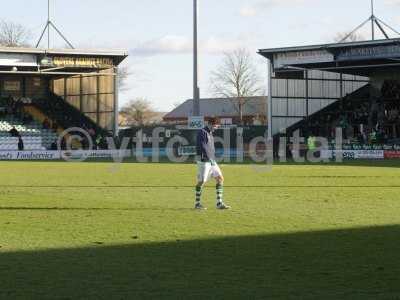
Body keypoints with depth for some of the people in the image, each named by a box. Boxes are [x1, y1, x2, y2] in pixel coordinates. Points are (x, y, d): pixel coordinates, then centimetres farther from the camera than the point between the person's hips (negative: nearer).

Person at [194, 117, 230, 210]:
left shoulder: (210, 134, 18)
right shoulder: (202, 132, -9)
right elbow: (201, 146, -19)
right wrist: (209, 158, -25)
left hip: (212, 161, 9)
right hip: (204, 161, -9)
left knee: (220, 179, 1)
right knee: (201, 181, -3)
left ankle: (219, 203, 1)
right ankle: (197, 203, 8)